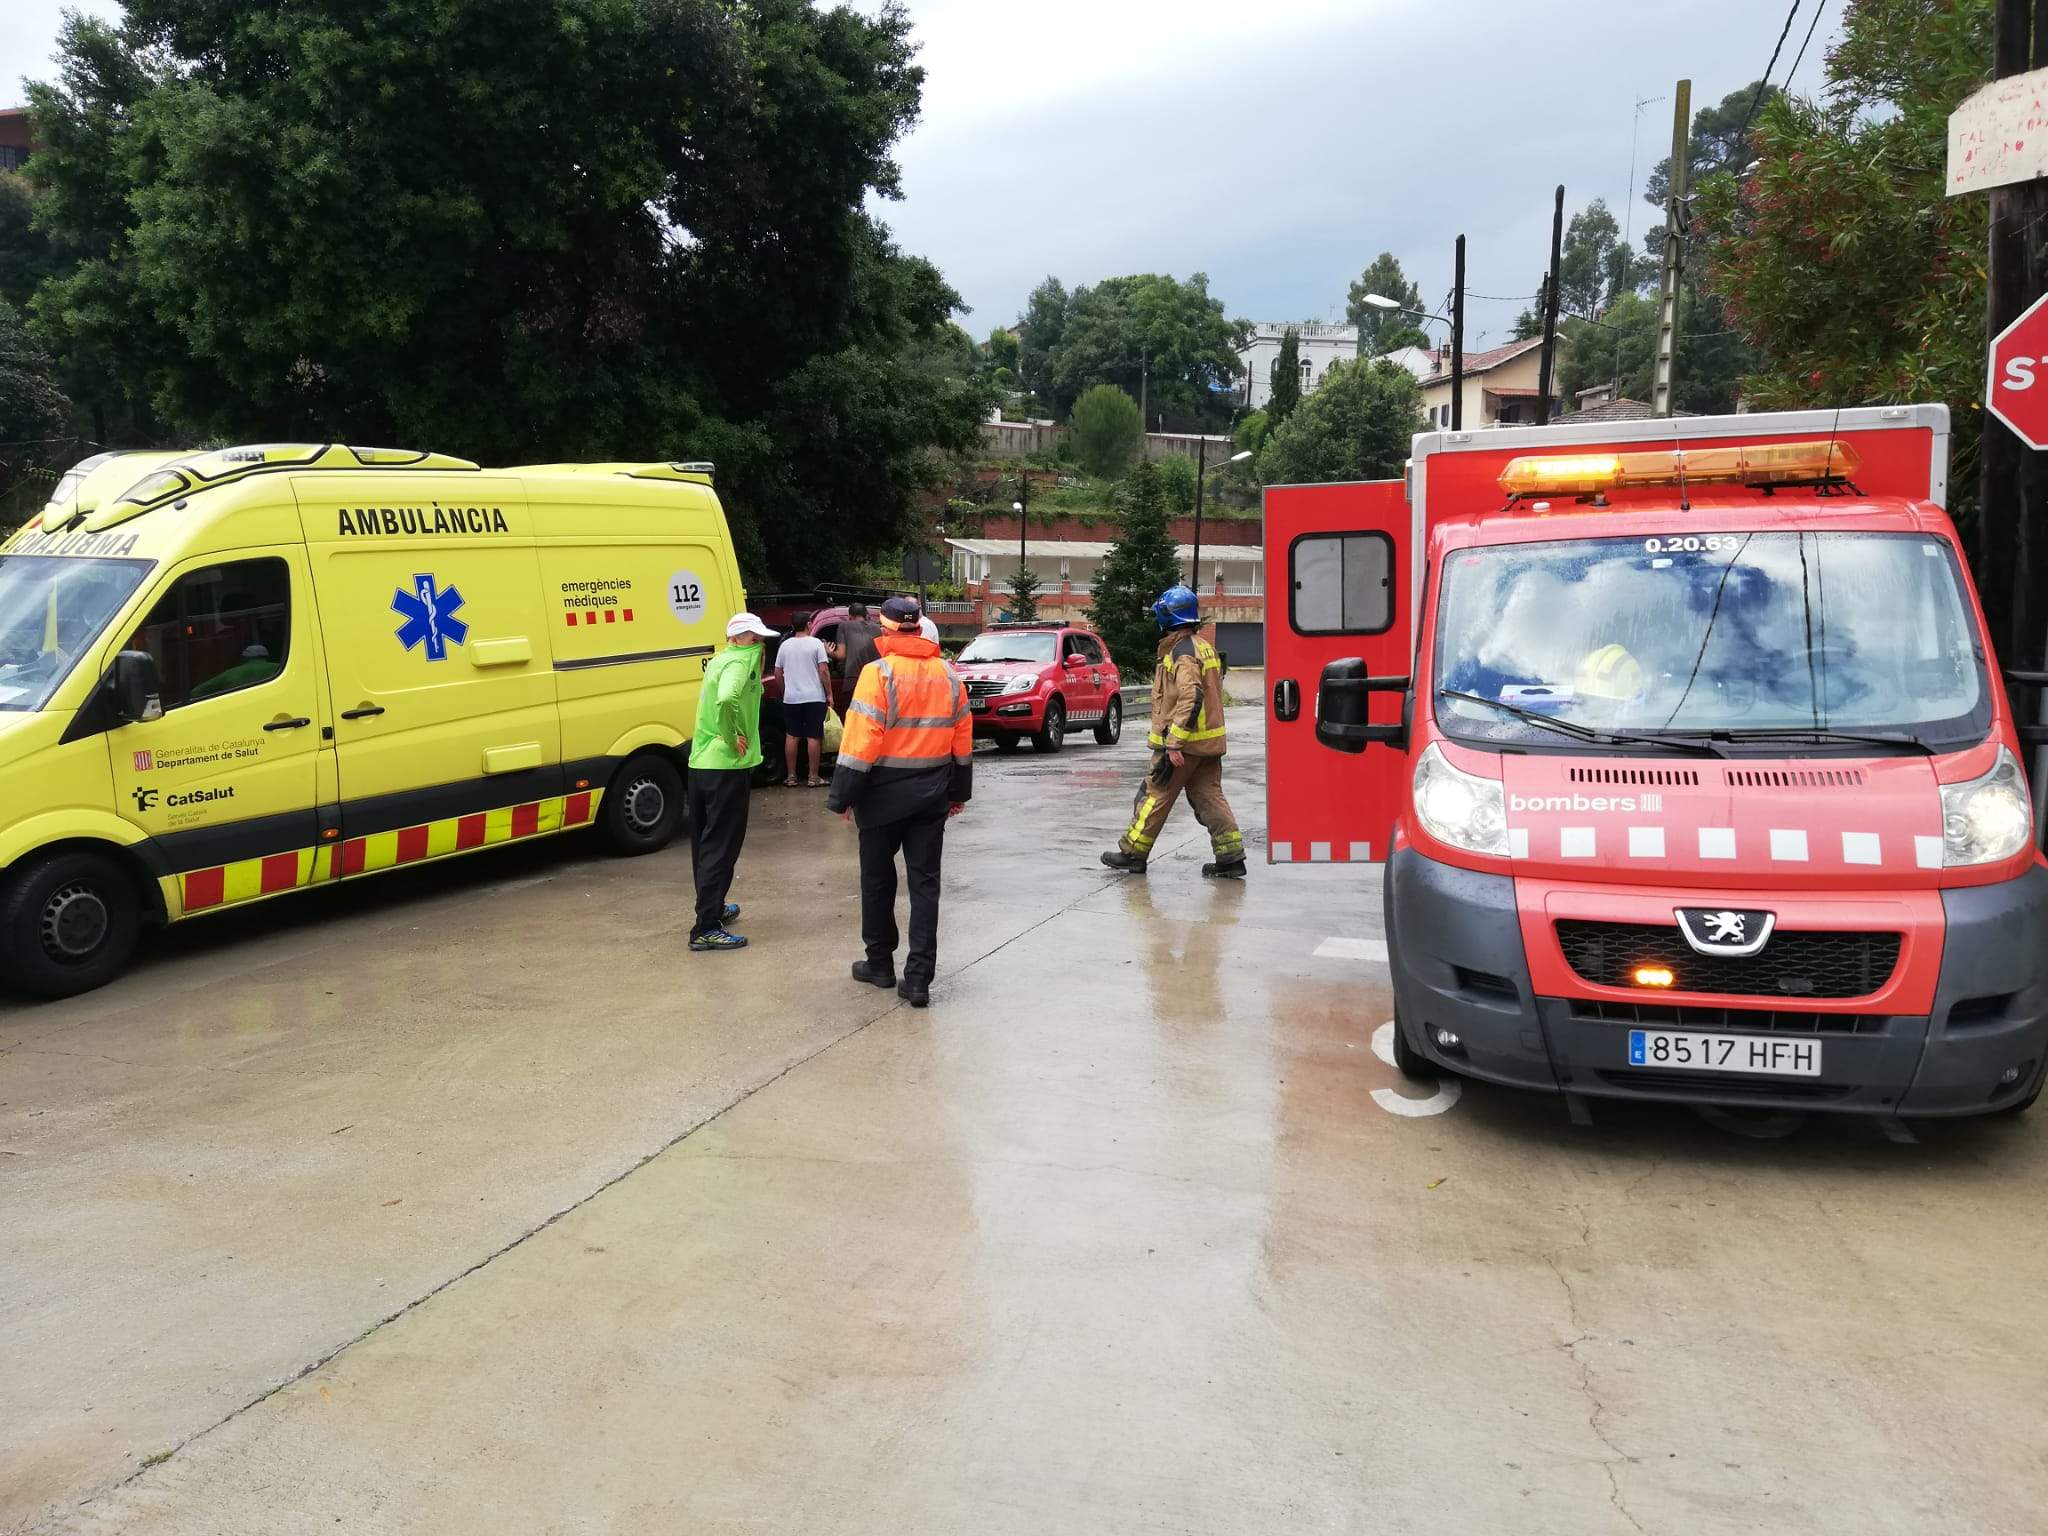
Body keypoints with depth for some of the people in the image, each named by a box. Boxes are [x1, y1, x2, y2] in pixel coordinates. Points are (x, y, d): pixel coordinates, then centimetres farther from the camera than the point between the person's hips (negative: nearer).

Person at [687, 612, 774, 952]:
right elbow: (726, 700, -35)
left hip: (700, 764, 9)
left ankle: (713, 907, 35)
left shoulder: (720, 660, 15)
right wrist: (733, 738, -23)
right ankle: (706, 929, -5)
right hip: (726, 768, -9)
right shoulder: (740, 663, -14)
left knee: (705, 843, 19)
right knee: (721, 847, -5)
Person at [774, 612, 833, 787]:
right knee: (813, 737, 1)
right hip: (814, 698, -3)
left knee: (791, 736, 10)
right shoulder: (816, 643, -5)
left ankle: (791, 776, 12)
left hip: (791, 699, 3)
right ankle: (813, 777, 2)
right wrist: (829, 694, -3)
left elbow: (778, 673, 9)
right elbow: (823, 671, -10)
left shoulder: (785, 645, 6)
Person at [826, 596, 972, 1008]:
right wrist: (959, 791, 19)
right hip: (931, 795, 4)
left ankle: (880, 964, 25)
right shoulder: (948, 675, 3)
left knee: (878, 880, 13)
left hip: (884, 793, -4)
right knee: (924, 882, 6)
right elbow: (963, 741, 9)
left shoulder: (879, 673, -14)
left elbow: (859, 741, -17)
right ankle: (919, 978, 3)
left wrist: (843, 796, -10)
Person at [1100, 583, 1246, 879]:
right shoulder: (1205, 647, 15)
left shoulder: (1182, 651, -16)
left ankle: (1132, 852, 11)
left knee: (1156, 794, 2)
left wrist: (1174, 743, -26)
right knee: (1209, 796, 8)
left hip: (1184, 743, -9)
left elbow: (1190, 699, -26)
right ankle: (1231, 857, 4)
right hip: (1210, 741, 9)